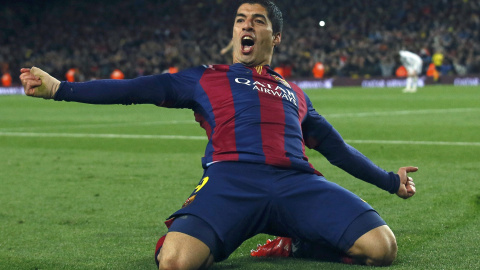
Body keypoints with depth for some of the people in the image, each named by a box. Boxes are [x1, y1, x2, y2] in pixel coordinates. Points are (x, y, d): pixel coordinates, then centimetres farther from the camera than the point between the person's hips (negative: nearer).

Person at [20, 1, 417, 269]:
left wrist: (390, 180, 36)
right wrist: (59, 88, 10)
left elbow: (335, 145, 39)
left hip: (297, 181, 3)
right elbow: (134, 90, 18)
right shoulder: (205, 80, 24)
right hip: (231, 179, -3)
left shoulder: (293, 92, 33)